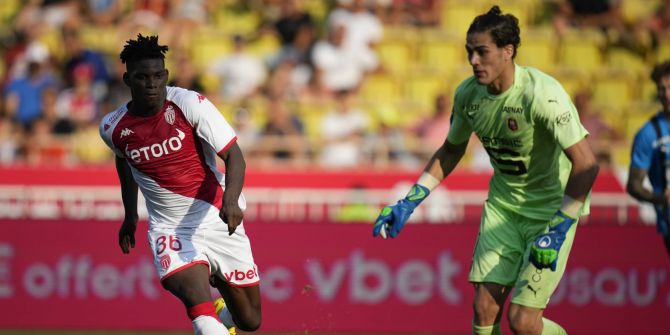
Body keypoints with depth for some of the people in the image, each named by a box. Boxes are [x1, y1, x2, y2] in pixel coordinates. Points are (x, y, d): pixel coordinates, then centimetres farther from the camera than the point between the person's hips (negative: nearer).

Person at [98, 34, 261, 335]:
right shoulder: (113, 128, -5)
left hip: (217, 220, 0)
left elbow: (233, 155, -16)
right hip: (170, 228, 0)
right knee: (197, 299, -31)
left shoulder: (190, 104, -13)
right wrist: (130, 215, 27)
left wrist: (231, 200, -34)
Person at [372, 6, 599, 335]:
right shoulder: (468, 94, -7)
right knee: (484, 308, -4)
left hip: (553, 206, -5)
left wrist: (557, 232, -30)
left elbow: (586, 165, -27)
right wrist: (410, 202, 7)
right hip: (503, 202, 6)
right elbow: (451, 150, 14)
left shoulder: (542, 94, -27)